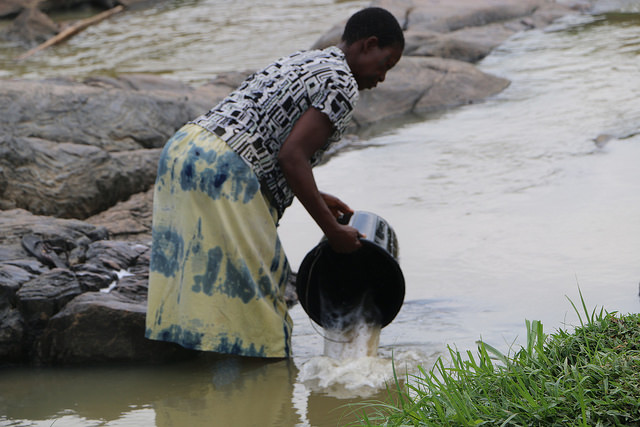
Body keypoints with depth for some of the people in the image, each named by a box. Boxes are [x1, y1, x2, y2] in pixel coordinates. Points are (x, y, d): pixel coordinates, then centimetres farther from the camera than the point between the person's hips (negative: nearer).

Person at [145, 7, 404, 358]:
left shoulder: (300, 63, 25)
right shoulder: (341, 84, -4)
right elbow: (291, 157, -15)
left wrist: (315, 196, 30)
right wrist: (332, 229, -9)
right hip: (221, 173, -10)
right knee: (252, 281, -1)